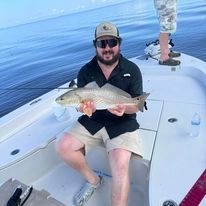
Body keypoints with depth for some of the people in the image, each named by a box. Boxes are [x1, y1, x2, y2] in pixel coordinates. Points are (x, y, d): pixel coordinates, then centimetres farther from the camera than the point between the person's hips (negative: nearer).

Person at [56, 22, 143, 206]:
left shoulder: (132, 70, -5)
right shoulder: (86, 71, -1)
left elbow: (136, 106, -5)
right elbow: (80, 103, 0)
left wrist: (124, 108, -29)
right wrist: (83, 107, -25)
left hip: (122, 123, -3)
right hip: (92, 121, 4)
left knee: (120, 166, -25)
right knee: (64, 147, -12)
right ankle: (93, 180, 14)